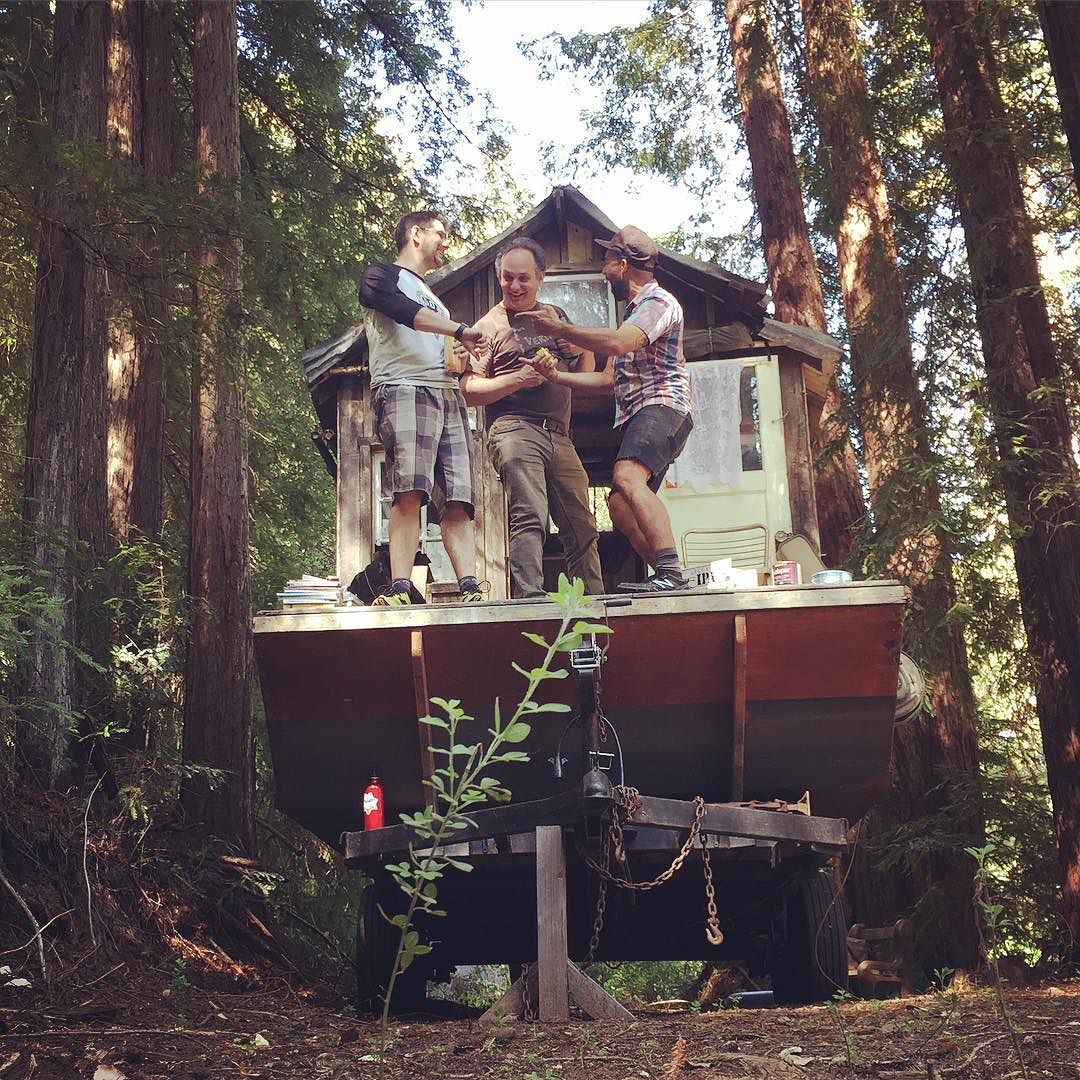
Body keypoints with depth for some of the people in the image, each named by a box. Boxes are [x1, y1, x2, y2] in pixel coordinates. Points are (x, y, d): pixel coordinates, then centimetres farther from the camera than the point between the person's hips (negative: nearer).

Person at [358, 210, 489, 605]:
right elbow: (404, 311, -10)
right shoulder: (381, 275, 11)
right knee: (410, 491, -24)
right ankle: (399, 589, -30)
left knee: (460, 499, -8)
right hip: (403, 390, -7)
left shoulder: (436, 301, 35)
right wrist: (460, 331, -15)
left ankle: (469, 588, -16)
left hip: (448, 395, 8)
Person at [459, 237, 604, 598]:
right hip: (515, 430, -6)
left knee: (581, 526, 6)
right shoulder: (489, 326, 7)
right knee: (529, 517, -21)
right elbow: (468, 390, -1)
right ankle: (530, 595, -27)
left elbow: (587, 372, 31)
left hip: (560, 437, 6)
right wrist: (517, 380, -13)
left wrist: (582, 348, 9)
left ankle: (594, 599, 13)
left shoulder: (555, 315, 23)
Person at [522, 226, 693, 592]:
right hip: (636, 416, 11)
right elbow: (609, 379, 28)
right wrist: (556, 376, 17)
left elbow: (618, 343, -23)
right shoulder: (636, 310, 30)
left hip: (662, 405, -11)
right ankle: (669, 578, 5)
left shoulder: (658, 301, -3)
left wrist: (560, 328, -14)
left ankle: (671, 571, -42)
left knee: (627, 478, -32)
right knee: (621, 507, 5)